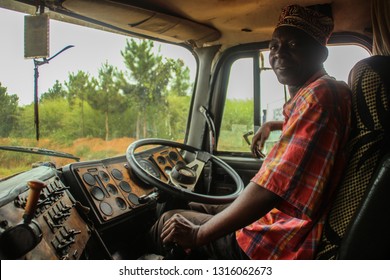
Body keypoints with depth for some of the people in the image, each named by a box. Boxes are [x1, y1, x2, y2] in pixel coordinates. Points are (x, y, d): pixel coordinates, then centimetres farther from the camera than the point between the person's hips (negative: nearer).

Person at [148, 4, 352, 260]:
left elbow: (273, 187, -31)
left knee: (170, 222, 3)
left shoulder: (320, 95, -23)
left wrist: (199, 234, -23)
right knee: (194, 208, 23)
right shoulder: (311, 95, 8)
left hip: (282, 246, -10)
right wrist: (271, 125, 30)